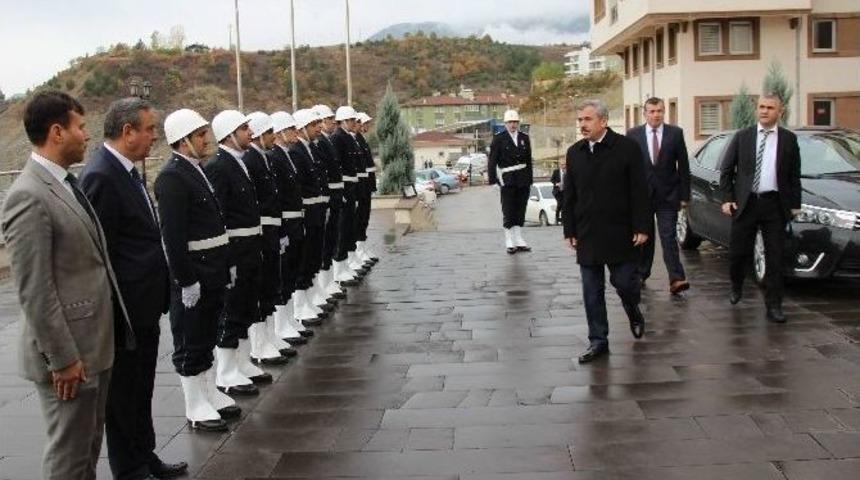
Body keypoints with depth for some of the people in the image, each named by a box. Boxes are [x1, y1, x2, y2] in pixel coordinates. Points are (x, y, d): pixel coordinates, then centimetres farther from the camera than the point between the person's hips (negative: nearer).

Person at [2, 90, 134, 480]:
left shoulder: (66, 183, 9)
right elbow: (34, 291, -20)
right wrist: (62, 357, -18)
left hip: (94, 342, 9)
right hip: (69, 350, -9)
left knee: (89, 445, 20)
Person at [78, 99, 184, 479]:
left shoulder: (126, 170, 9)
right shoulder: (101, 176, -20)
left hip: (144, 306, 9)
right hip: (125, 306, -9)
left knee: (140, 391, 20)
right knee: (123, 394, 7)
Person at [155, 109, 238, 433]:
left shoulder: (198, 171, 12)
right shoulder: (171, 177, -17)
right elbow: (172, 235, -21)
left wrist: (226, 265, 17)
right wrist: (186, 281, -22)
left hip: (213, 272, 9)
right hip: (192, 275, -9)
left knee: (206, 338, 19)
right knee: (191, 343, 4)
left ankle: (209, 394, 32)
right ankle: (195, 408, 14)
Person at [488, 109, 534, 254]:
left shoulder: (524, 138, 10)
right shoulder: (499, 139, -2)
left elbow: (529, 160, 11)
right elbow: (492, 161, -6)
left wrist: (530, 179, 7)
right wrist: (493, 179, -13)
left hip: (523, 181, 4)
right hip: (507, 180, -4)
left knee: (520, 211, 9)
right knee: (508, 212, -1)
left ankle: (518, 240, 17)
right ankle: (510, 242, 5)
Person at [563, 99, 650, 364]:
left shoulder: (627, 148, -5)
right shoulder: (574, 152, 8)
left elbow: (639, 191, -6)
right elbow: (569, 195, 11)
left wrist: (640, 227, -10)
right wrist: (569, 230, 7)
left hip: (620, 232, -4)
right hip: (587, 234, 4)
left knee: (623, 281, 1)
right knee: (592, 291, 5)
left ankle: (633, 312, 35)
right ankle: (598, 340, 14)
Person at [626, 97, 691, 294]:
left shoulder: (676, 133, 0)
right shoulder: (633, 135, 1)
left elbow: (683, 166, 1)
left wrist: (685, 195, -2)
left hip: (668, 195, -1)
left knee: (668, 237, -8)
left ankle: (676, 279, -12)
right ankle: (641, 274, 23)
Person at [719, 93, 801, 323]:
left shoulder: (789, 139, 5)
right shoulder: (742, 137, 4)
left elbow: (794, 175, 8)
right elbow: (726, 170, 6)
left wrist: (795, 205, 4)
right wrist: (727, 199, -1)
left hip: (775, 205, 0)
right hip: (745, 203, 0)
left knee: (775, 256, 1)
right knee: (738, 252, 6)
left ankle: (773, 305, 7)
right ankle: (736, 287, 35)